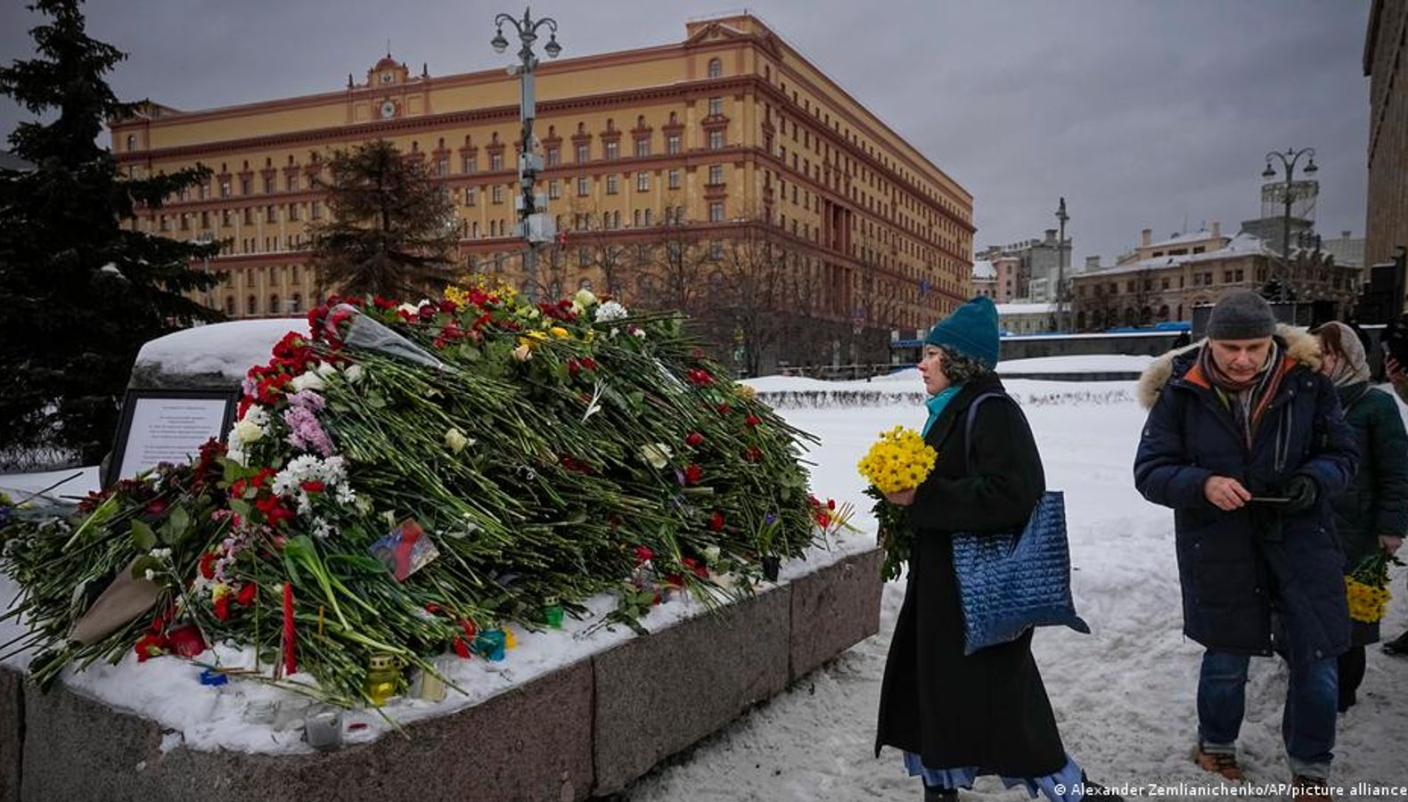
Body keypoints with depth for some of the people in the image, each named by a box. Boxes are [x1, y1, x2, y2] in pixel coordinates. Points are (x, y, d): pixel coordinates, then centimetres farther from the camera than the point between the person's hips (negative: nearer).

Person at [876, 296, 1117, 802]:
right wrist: (904, 490, 5)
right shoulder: (951, 410, 12)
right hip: (942, 579, 10)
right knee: (930, 685, 15)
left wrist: (920, 496, -25)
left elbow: (1009, 495, -27)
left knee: (995, 699, -1)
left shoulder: (993, 412, -16)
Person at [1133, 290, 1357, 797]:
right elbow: (1149, 472, -7)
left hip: (1299, 535, 1)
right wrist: (1203, 485, -26)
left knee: (1316, 660, 3)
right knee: (1228, 655, 14)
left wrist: (1315, 481, -18)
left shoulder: (1306, 382, -7)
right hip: (1217, 544, -1)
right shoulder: (1181, 393, -10)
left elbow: (1342, 454, 4)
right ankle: (1216, 744, 41)